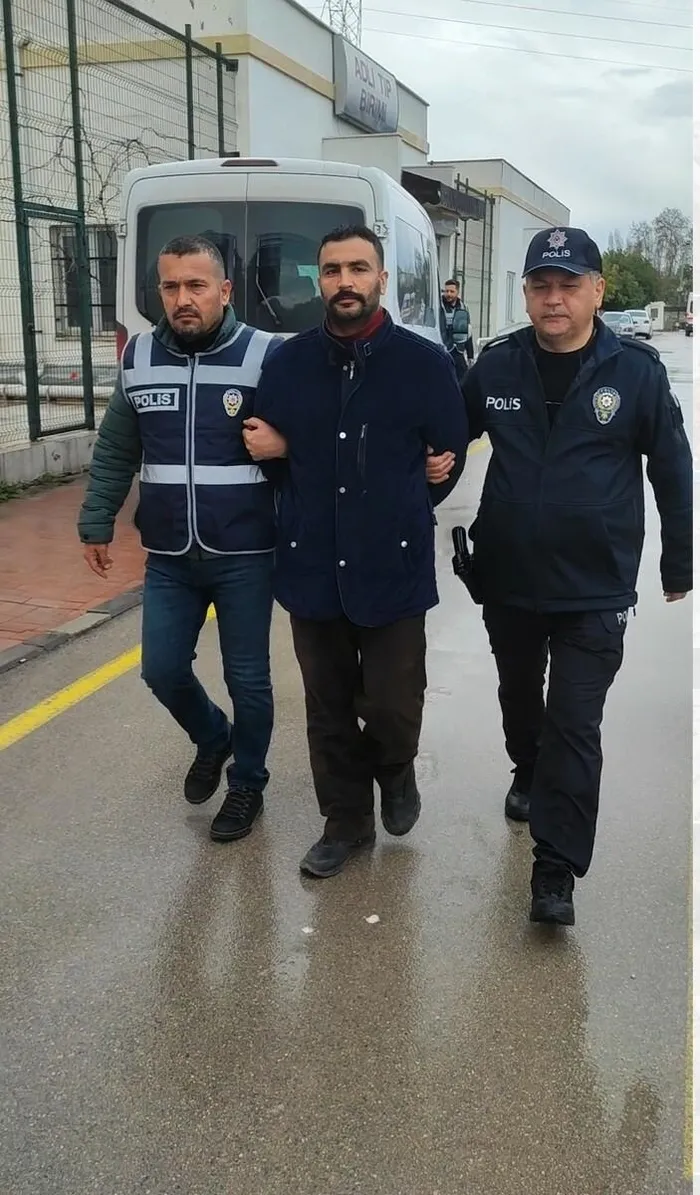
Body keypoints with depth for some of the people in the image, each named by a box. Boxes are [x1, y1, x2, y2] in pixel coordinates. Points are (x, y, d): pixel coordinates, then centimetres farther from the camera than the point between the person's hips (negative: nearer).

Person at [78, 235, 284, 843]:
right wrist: (97, 523, 11)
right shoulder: (139, 357, 3)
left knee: (248, 678, 8)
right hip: (169, 558, 3)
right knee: (163, 670, 8)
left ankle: (247, 783, 31)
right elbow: (115, 451, 10)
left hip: (245, 556, -3)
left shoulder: (267, 355, -9)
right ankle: (212, 738, 39)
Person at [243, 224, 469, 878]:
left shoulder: (425, 363, -4)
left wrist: (398, 514, 4)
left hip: (394, 569, -2)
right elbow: (264, 446, 15)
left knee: (392, 706, 1)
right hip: (312, 569, 3)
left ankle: (394, 771, 37)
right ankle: (346, 821, 32)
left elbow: (449, 459, 4)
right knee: (328, 709, 13)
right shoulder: (287, 363, 3)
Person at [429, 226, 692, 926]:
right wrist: (434, 467, -5)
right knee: (518, 697, 23)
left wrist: (677, 567, 5)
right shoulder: (496, 366, -2)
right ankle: (528, 775, 52)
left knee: (574, 724, -3)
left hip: (595, 589, -3)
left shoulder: (636, 371, -8)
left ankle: (555, 871, 6)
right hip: (506, 579, 4)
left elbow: (672, 472, 0)